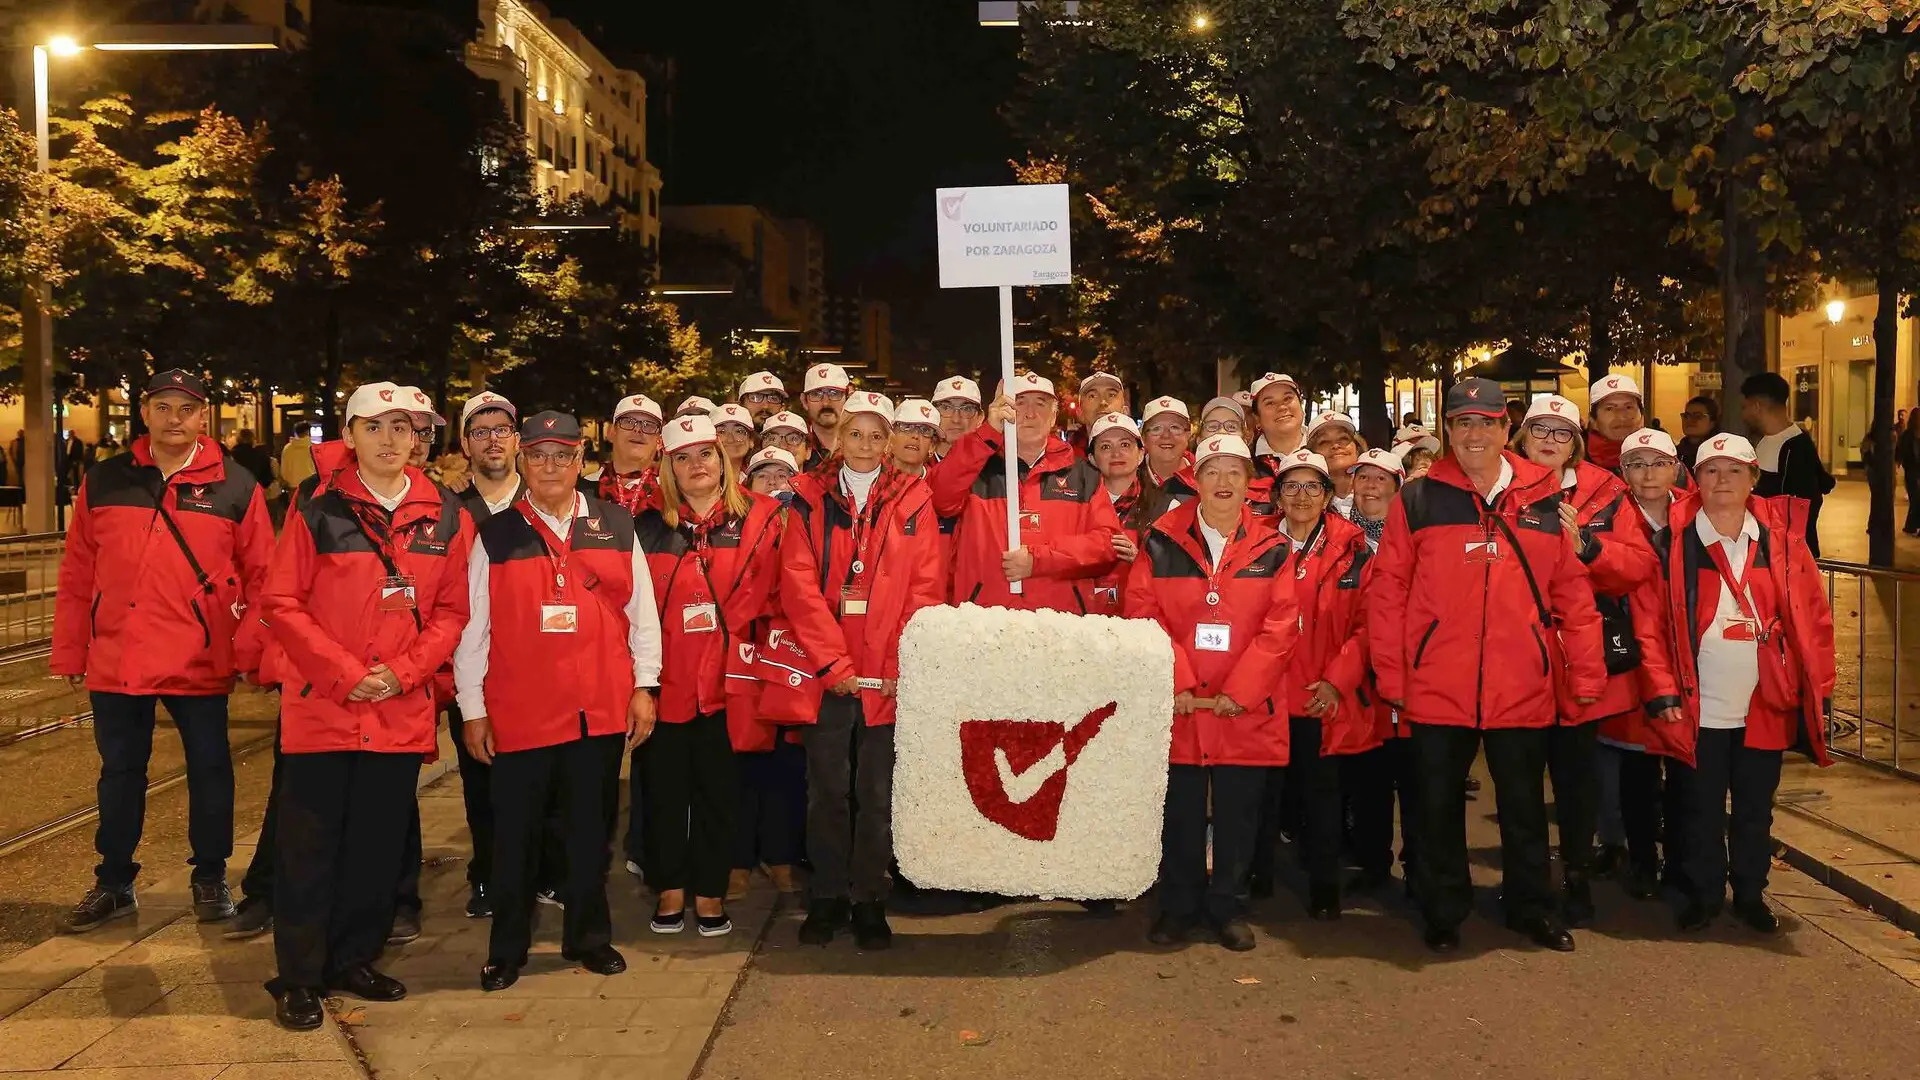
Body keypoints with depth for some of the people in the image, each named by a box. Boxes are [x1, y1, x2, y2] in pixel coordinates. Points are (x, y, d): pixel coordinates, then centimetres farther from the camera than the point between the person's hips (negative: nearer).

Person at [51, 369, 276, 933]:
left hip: (201, 664, -2)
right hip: (114, 660, 2)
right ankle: (113, 884, 29)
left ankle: (210, 879, 26)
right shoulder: (103, 481, 4)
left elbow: (261, 575, -2)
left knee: (209, 770, 9)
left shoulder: (235, 486, -2)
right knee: (120, 773, 14)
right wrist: (69, 651, 6)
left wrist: (248, 650, -7)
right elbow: (77, 575, 7)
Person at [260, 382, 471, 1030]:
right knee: (309, 847, 2)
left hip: (402, 710, 3)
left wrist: (403, 672, -9)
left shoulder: (445, 517, 5)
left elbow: (452, 610, 5)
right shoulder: (318, 513, -2)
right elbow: (282, 604, -5)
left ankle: (354, 960, 26)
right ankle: (299, 978, 14)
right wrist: (344, 673, -13)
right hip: (321, 706, -2)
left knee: (379, 844, 11)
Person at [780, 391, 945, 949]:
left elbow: (925, 588, 1)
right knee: (828, 790, 6)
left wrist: (906, 665, -9)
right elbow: (799, 584, -2)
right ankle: (827, 898, 19)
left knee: (877, 793, 5)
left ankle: (869, 900, 16)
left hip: (890, 677, 0)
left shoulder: (912, 500, 7)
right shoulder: (810, 497, 6)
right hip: (826, 672, 0)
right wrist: (833, 661, -10)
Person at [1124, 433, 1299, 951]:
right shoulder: (1162, 542, 1)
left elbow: (1281, 625, -3)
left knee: (1237, 812, 7)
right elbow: (1142, 613, -4)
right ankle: (1180, 905, 22)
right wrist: (1175, 681, -13)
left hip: (1246, 711, 0)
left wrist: (1239, 691, -11)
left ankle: (1228, 907, 22)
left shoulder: (1271, 547, 3)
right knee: (1179, 809, 7)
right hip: (1177, 707, 0)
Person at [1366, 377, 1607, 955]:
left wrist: (1587, 671, 3)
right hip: (1436, 689, -1)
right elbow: (1386, 592, -1)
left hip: (1522, 689, 1)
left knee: (1524, 805, 14)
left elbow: (1572, 590, 6)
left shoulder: (1543, 499, 5)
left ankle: (1531, 907, 31)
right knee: (1440, 806, 10)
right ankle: (1443, 912, 26)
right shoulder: (1419, 500, 0)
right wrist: (1391, 675, -5)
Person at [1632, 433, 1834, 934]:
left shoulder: (1781, 536, 3)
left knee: (1755, 809, 13)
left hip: (1767, 707, 2)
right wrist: (1663, 690, -12)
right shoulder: (1673, 542, -4)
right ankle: (1703, 896, 24)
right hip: (1698, 710, -2)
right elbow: (1651, 620, -7)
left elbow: (1812, 615, 3)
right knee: (1702, 809, 9)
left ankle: (1750, 895, 28)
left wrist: (1819, 689, -1)